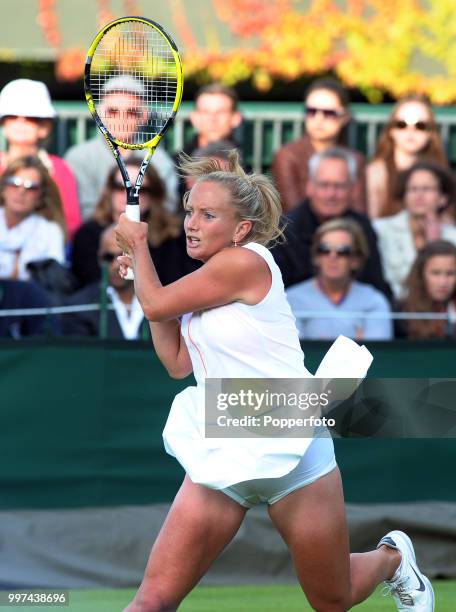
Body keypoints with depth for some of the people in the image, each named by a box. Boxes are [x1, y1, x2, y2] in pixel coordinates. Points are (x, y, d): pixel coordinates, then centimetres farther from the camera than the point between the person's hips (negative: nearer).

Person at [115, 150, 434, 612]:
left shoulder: (246, 262, -17)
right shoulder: (210, 283, 9)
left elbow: (157, 305, -11)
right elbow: (177, 362, 11)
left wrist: (138, 244, 6)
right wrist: (141, 272, 11)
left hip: (287, 449, -7)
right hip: (221, 454, 7)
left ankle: (392, 557, 43)